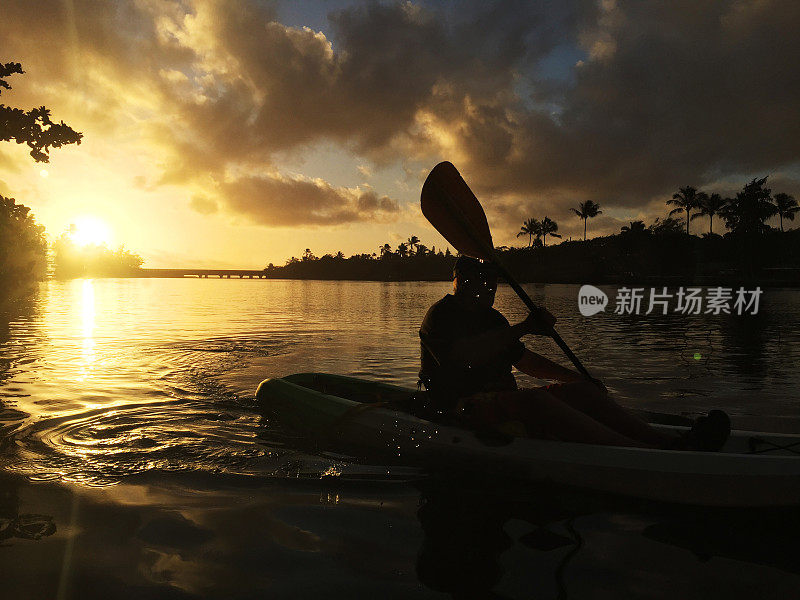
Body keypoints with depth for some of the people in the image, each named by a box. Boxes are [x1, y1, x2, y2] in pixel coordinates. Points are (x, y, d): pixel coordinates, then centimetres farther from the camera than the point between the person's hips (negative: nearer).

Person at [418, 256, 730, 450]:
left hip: (501, 399, 9)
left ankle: (672, 441, -27)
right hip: (463, 407, -8)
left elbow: (524, 360, 27)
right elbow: (463, 356, -25)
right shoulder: (440, 315, -5)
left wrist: (578, 378, 18)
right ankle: (652, 453, -47)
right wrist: (522, 328, -28)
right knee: (534, 399, -35)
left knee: (579, 390, -12)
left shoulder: (491, 318, 23)